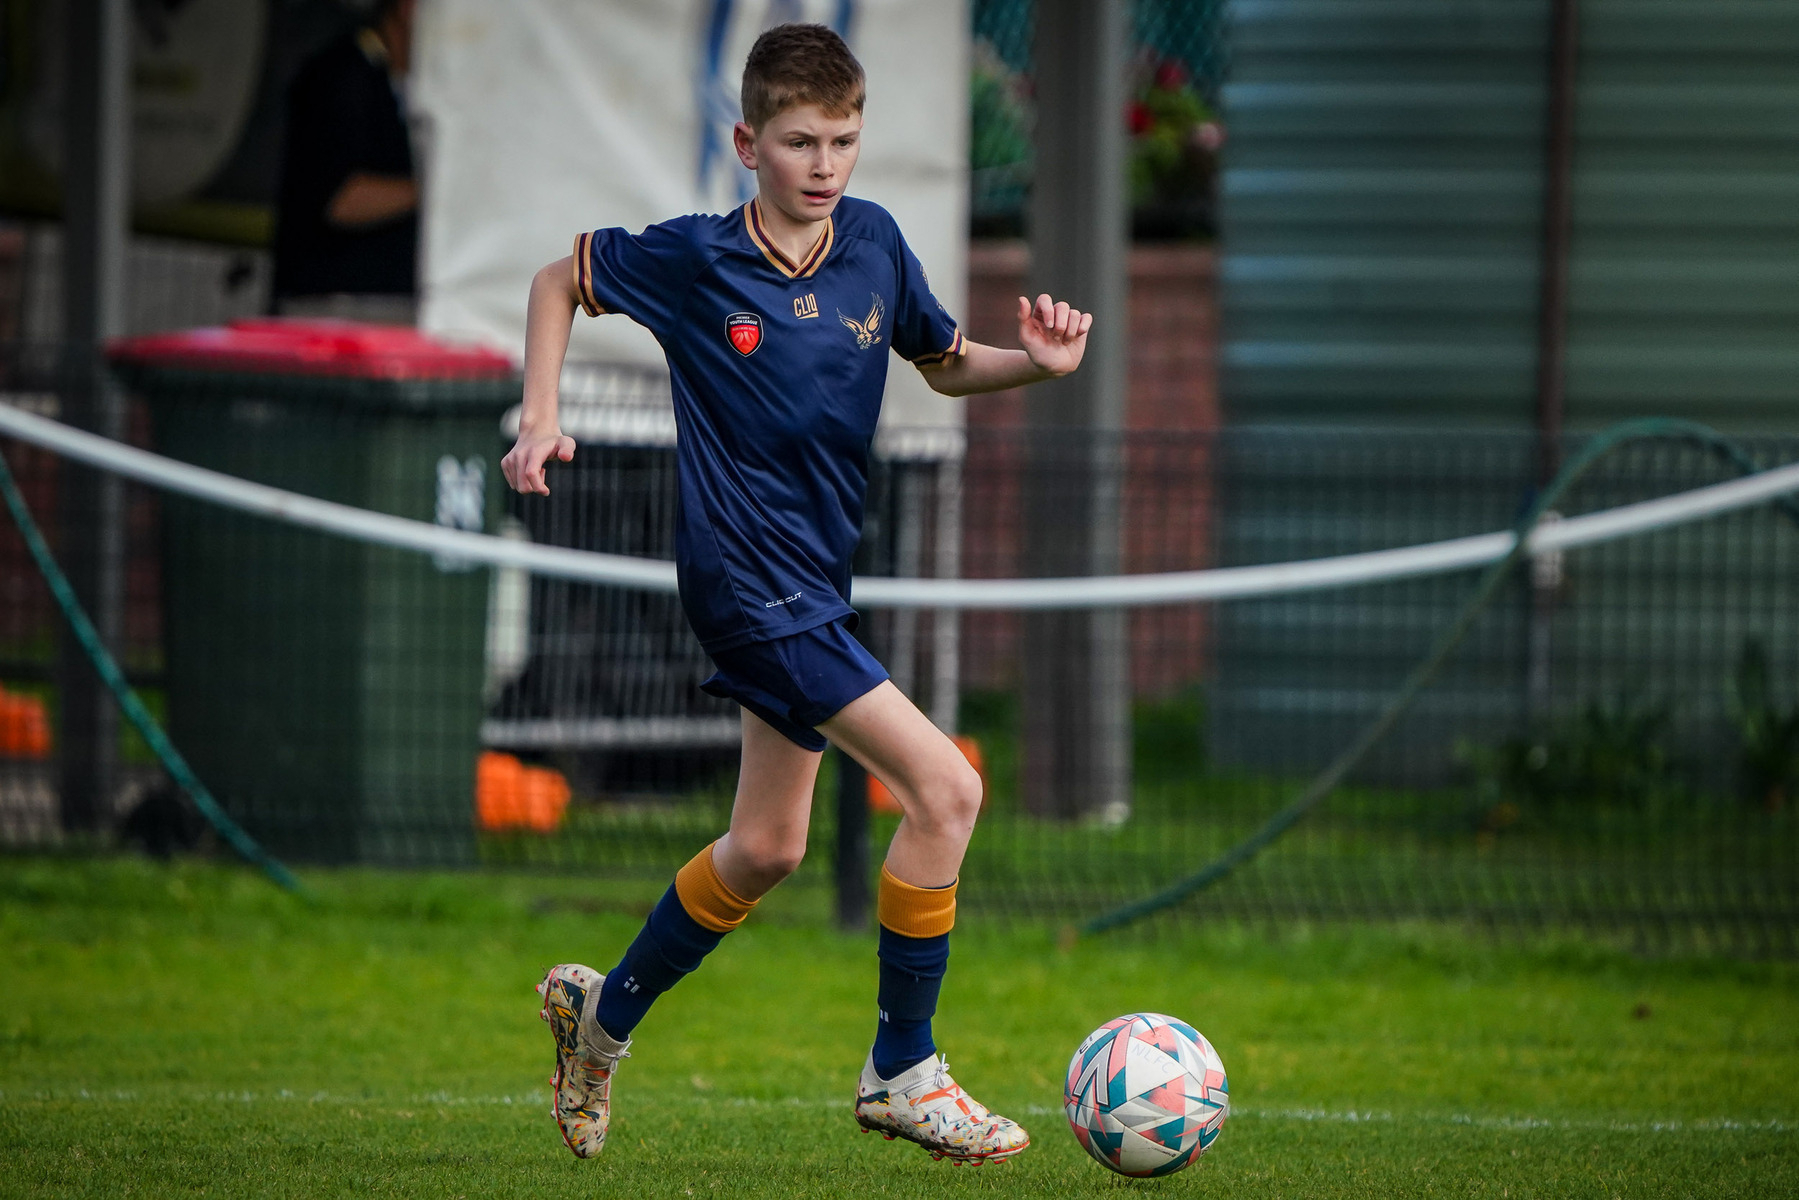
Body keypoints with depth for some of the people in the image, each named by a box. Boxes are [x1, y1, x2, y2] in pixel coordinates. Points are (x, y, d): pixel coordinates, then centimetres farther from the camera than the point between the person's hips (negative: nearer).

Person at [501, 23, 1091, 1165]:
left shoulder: (875, 243, 0)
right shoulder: (694, 259, -13)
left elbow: (944, 362, 13)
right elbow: (560, 278, 3)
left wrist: (1034, 361, -7)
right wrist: (542, 418, -6)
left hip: (820, 578, 7)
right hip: (748, 583, -7)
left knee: (766, 847, 19)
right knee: (946, 788, -17)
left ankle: (605, 1009, 40)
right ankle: (902, 1072, -8)